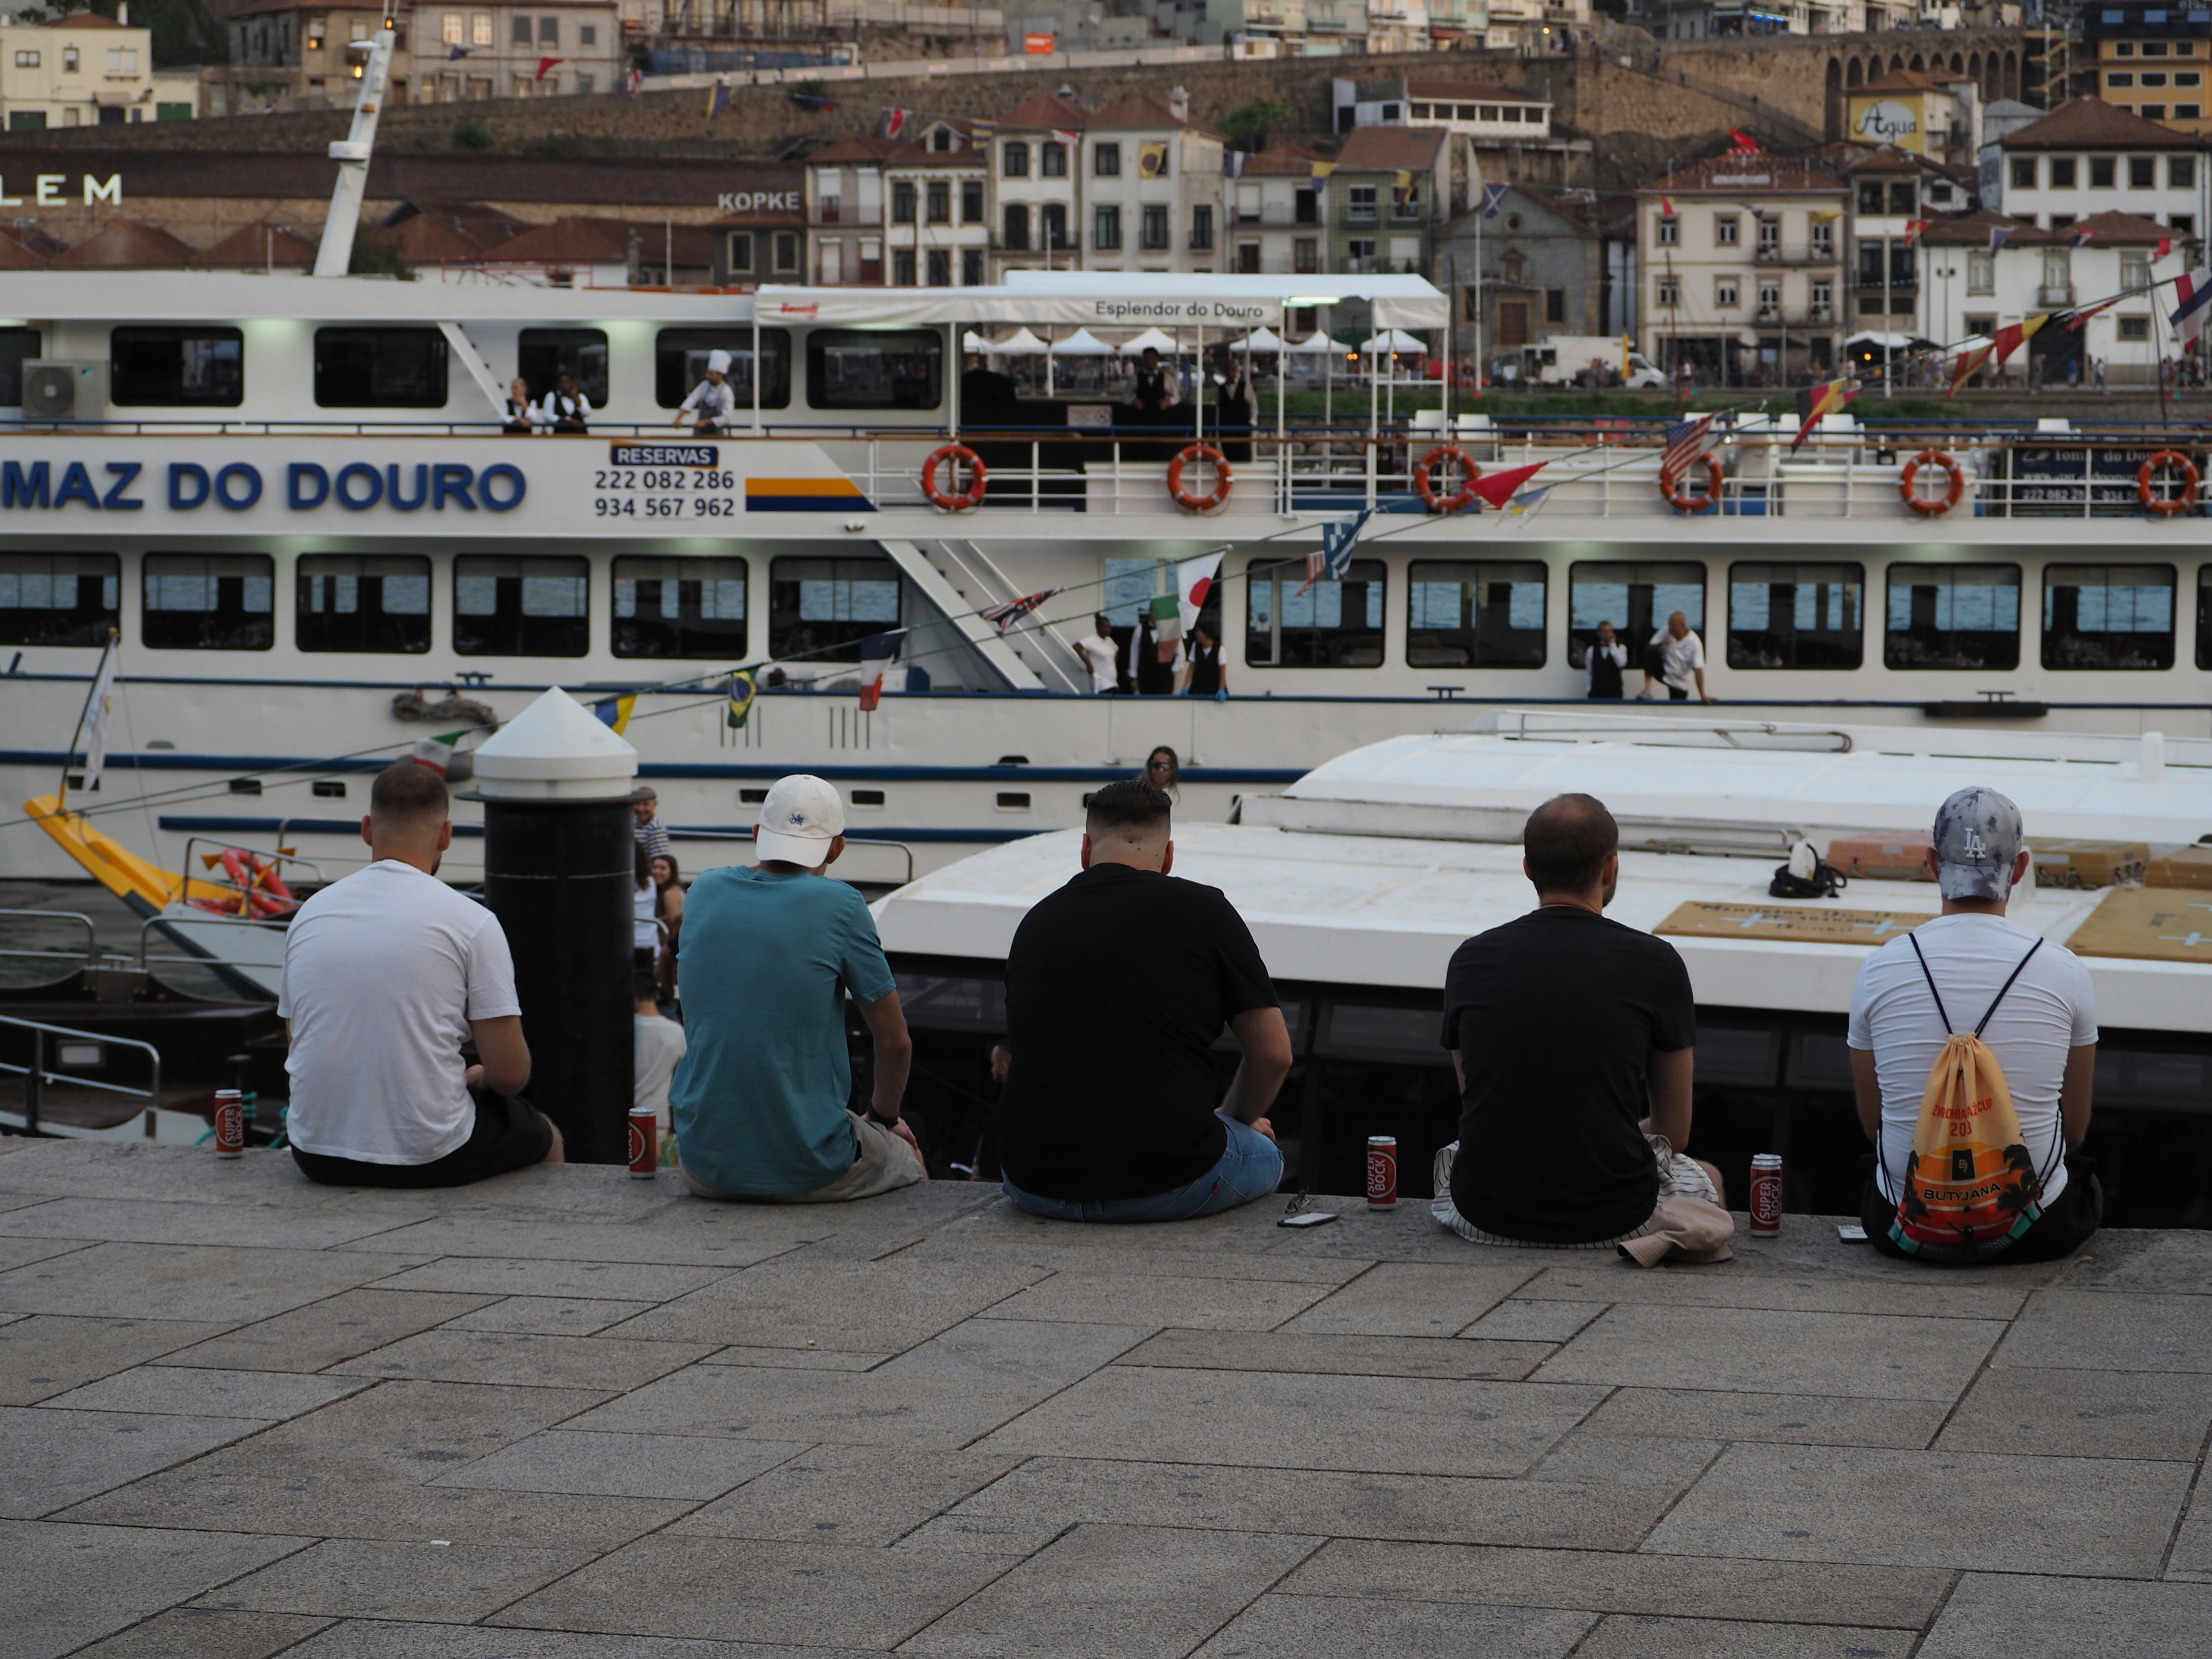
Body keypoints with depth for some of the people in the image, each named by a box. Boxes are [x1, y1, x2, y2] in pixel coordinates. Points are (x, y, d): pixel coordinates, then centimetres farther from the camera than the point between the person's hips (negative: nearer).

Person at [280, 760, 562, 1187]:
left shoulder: (311, 912, 6)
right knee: (545, 1137, 28)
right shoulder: (470, 921, -8)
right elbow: (510, 1074, -9)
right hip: (428, 1160, -5)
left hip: (317, 1157, 5)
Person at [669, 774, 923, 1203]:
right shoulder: (840, 906, -9)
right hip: (808, 1173, -4)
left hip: (706, 1168, 4)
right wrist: (884, 1116, 18)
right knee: (908, 1161, 28)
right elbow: (895, 1042, -2)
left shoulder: (703, 892, 3)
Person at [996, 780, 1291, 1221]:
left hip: (1037, 1188, 3)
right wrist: (1234, 1118, 25)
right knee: (1263, 1156, 30)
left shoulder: (1037, 921, 10)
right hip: (1168, 1185, -3)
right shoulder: (1204, 909, -3)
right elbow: (1273, 1055, 1)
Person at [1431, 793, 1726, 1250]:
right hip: (1614, 1220, -2)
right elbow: (1674, 1133, 4)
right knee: (1706, 1179, 33)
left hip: (1486, 1218, 2)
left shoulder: (1471, 960, 0)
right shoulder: (1654, 964, -7)